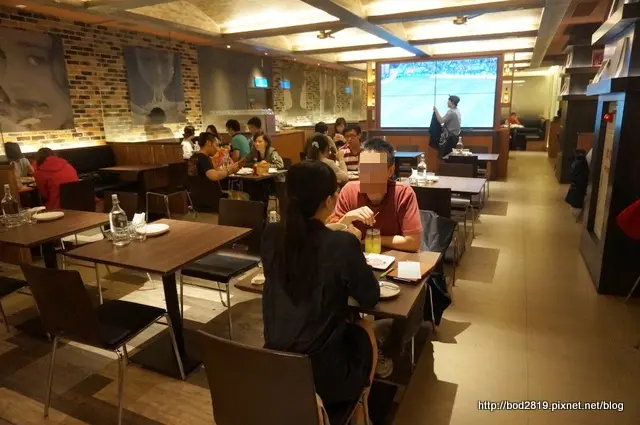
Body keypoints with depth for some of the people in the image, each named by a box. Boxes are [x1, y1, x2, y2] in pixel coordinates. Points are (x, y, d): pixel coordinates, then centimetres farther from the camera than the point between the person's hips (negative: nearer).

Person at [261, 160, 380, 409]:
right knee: (364, 332, 26)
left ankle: (352, 400, 51)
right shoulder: (343, 244, -23)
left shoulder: (271, 235, -9)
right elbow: (370, 299, -7)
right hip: (324, 376, -4)